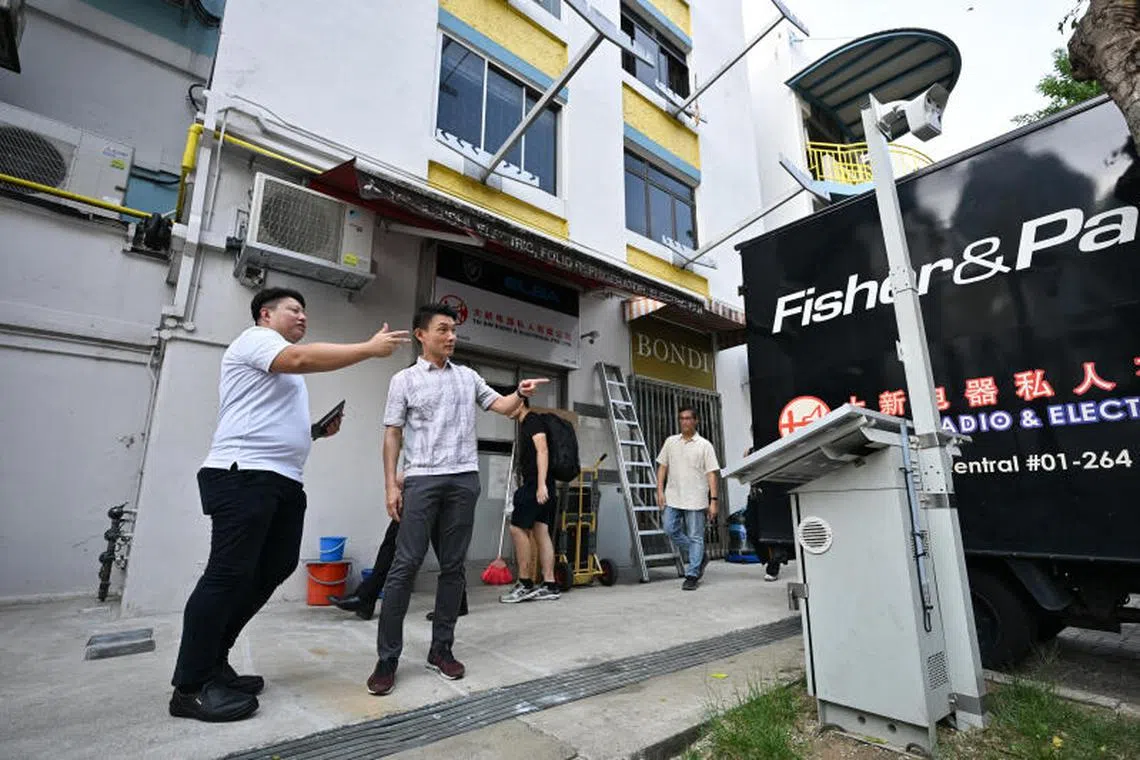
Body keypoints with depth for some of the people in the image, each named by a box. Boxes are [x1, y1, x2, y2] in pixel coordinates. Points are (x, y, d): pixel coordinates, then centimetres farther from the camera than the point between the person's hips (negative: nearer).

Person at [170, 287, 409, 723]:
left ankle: (213, 663, 22)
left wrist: (319, 431, 14)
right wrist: (370, 348, -24)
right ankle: (190, 687, 3)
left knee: (274, 570, 10)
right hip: (244, 475, -10)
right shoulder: (256, 339, -1)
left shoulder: (285, 373, 29)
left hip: (284, 480, 10)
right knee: (229, 574, -8)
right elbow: (301, 359, -23)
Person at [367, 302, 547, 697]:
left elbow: (502, 407, 12)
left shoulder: (468, 376, 13)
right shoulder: (405, 380, 4)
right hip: (422, 480, -3)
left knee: (453, 566, 7)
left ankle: (441, 649, 19)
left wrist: (520, 393, -10)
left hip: (465, 479, 3)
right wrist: (391, 485, -5)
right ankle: (387, 658, 7)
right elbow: (392, 435, 3)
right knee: (405, 565, -4)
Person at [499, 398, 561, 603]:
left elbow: (543, 451, -18)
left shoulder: (533, 421, -6)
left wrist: (541, 485, -24)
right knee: (541, 532, 7)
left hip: (537, 484, -9)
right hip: (533, 485, 9)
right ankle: (549, 585, 9)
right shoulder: (525, 425, 22)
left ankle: (525, 584, -1)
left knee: (517, 528, -7)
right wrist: (523, 485, 24)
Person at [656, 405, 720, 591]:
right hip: (673, 497, 4)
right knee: (671, 530, 1)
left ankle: (691, 576, 11)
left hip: (695, 499, -3)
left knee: (695, 537, 0)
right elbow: (662, 467, 10)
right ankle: (699, 558, 22)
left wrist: (713, 500, -11)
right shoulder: (670, 442, 8)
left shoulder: (704, 445, -2)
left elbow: (711, 474, -5)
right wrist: (660, 491, 1)